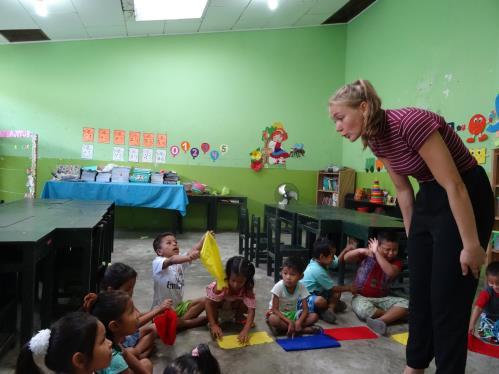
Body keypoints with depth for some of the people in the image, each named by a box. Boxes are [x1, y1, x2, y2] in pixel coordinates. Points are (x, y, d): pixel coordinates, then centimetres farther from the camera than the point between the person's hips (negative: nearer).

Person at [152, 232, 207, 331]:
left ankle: (181, 321, -16)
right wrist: (189, 257, -58)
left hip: (179, 305, 7)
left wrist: (205, 238, -33)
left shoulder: (180, 260, 5)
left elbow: (194, 250, -14)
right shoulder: (157, 263, -16)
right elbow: (172, 260, -39)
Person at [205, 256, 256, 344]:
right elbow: (209, 303, -38)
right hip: (219, 306, -2)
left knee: (246, 306, -28)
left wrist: (245, 331, -52)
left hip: (235, 306, 2)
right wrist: (213, 325, -44)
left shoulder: (248, 289, -33)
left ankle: (239, 317, 7)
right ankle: (215, 320, -6)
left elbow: (251, 310, -39)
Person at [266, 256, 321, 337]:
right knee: (273, 319, -38)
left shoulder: (301, 287, -13)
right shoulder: (278, 286, -22)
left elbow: (305, 309, -13)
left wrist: (299, 322, -31)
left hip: (293, 314, 3)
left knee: (314, 316, -18)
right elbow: (275, 309, -21)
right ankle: (306, 329, -27)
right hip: (279, 314, -3)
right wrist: (289, 322, -31)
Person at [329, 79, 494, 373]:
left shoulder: (411, 123, -28)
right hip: (428, 200, 8)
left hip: (465, 199, -8)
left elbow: (455, 187, -25)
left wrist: (472, 245, -20)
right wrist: (412, 237, 14)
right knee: (420, 290, 14)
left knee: (448, 298, -1)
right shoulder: (375, 138, -3)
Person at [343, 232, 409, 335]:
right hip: (361, 297, -2)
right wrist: (360, 250, -28)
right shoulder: (366, 254, -3)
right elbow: (346, 258, -12)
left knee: (406, 304, -22)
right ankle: (394, 315, -14)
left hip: (383, 299, 3)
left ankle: (380, 321, -39)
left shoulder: (396, 262, -2)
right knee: (364, 310, -37)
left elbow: (391, 273, -25)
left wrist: (376, 253, -25)